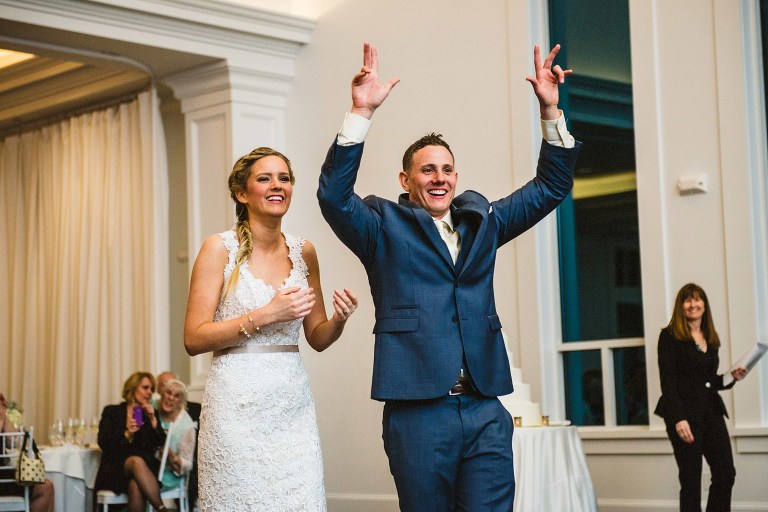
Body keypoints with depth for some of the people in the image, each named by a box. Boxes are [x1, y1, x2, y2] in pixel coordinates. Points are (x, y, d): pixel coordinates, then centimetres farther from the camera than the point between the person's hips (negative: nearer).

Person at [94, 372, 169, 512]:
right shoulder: (111, 412, 11)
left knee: (136, 486, -37)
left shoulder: (151, 414, 20)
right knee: (137, 461, -38)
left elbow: (161, 444, 7)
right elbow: (103, 444, -1)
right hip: (116, 468, -2)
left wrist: (153, 420, -3)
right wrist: (126, 434, -15)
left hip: (146, 466, 2)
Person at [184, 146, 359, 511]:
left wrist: (339, 319, -6)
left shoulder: (303, 252, 9)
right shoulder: (220, 249, -4)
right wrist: (264, 316, -17)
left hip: (293, 404, 4)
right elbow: (193, 339, -9)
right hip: (238, 404, -4)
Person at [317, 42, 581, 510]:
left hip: (485, 413, 3)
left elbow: (551, 187, 17)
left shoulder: (482, 220, 16)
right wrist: (362, 113, -20)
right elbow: (334, 196, -12)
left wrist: (551, 111, 5)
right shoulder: (385, 226, 5)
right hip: (417, 413, -3)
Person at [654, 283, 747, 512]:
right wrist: (678, 418, -19)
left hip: (712, 412, 6)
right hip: (685, 414, -6)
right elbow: (668, 381, -10)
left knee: (726, 474, -1)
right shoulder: (670, 336, -3)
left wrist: (732, 377, 3)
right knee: (691, 480, -4)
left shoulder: (711, 339, 16)